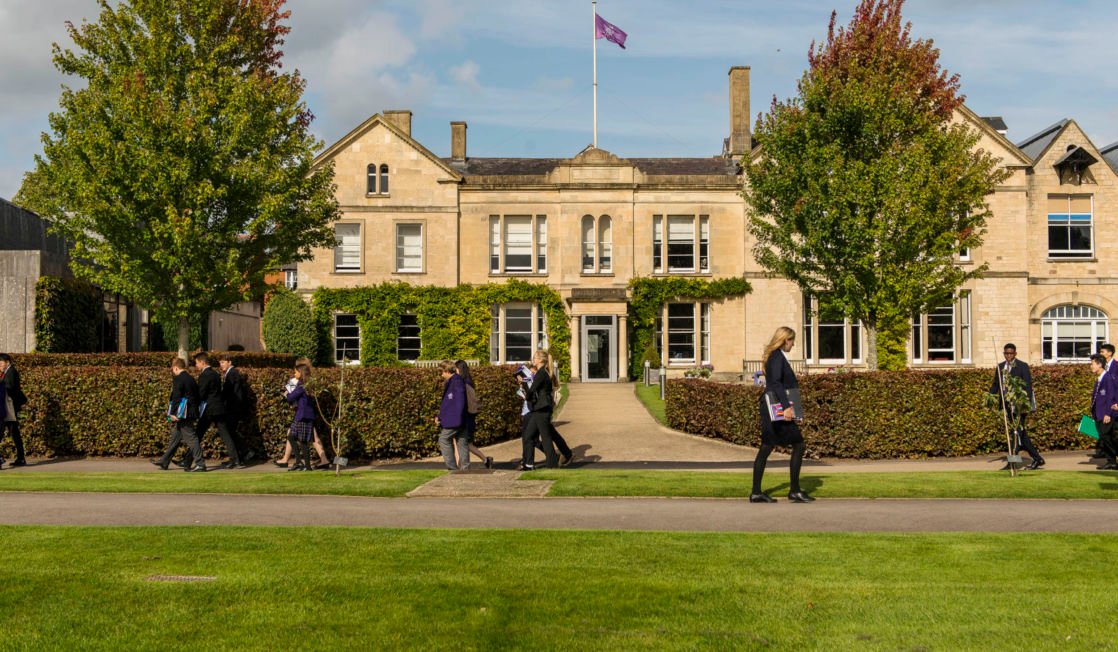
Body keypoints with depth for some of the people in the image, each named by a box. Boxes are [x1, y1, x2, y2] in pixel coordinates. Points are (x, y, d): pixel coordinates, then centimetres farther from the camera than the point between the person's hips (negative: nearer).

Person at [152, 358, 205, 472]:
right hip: (191, 413, 9)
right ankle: (164, 461, 24)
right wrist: (195, 410, 20)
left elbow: (176, 397, -17)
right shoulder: (191, 379, 15)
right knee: (175, 437, 16)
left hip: (182, 414, -9)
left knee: (191, 437, -9)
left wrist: (173, 413, -14)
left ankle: (200, 463, -10)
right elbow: (196, 396, 17)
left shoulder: (178, 379, -11)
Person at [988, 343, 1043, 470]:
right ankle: (1037, 459, 22)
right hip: (1008, 405, 7)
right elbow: (995, 384, 18)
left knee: (1017, 432, -9)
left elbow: (1028, 387, -8)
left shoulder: (1022, 366, -4)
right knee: (1021, 433, 12)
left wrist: (1027, 406, -14)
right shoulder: (1000, 367, 13)